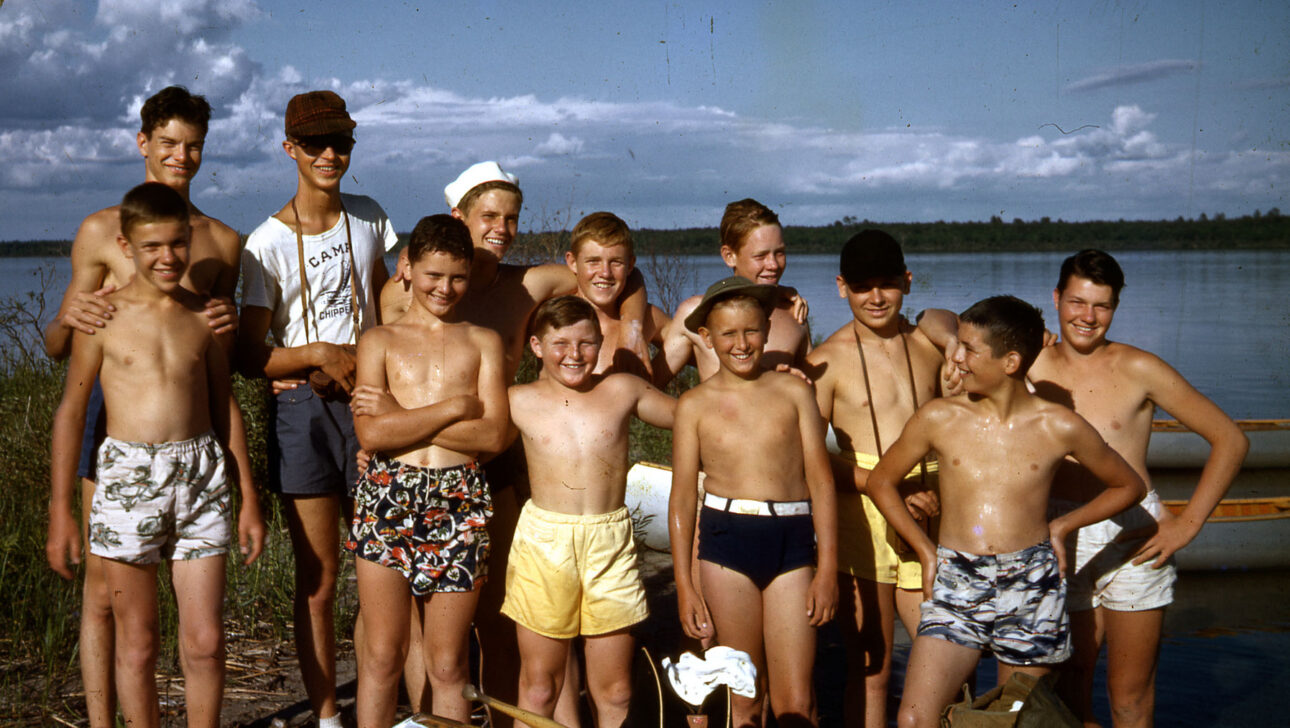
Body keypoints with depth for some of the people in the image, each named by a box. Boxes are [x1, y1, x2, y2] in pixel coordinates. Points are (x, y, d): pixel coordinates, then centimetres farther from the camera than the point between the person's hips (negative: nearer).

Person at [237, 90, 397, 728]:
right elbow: (249, 355, -5)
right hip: (302, 411, -3)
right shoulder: (268, 244, -7)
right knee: (318, 579, 2)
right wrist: (316, 354, -18)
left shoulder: (368, 218, 5)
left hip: (369, 404, 3)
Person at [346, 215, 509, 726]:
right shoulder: (380, 341, 8)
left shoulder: (483, 343, 11)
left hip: (459, 505, 1)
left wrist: (404, 418, -7)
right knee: (382, 655, 4)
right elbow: (370, 433, -7)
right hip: (387, 497, 0)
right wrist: (455, 407, -7)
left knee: (448, 664, 7)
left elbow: (492, 435, -3)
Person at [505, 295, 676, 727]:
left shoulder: (622, 391, 6)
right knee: (538, 687, 6)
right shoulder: (520, 402, 3)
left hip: (611, 541, 1)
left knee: (615, 692, 7)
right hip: (544, 541, -1)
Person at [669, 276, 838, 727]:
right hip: (726, 541, 0)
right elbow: (682, 497, 8)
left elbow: (820, 480, 5)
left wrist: (827, 567, 1)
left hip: (793, 542, 0)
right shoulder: (696, 405, 6)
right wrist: (684, 584, 5)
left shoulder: (794, 392, 6)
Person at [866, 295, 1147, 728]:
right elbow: (881, 481, 15)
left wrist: (1062, 526, 7)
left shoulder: (1060, 428, 0)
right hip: (956, 583, 0)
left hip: (1031, 587, 0)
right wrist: (925, 549, 9)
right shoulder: (939, 418, 1)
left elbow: (1129, 486, 15)